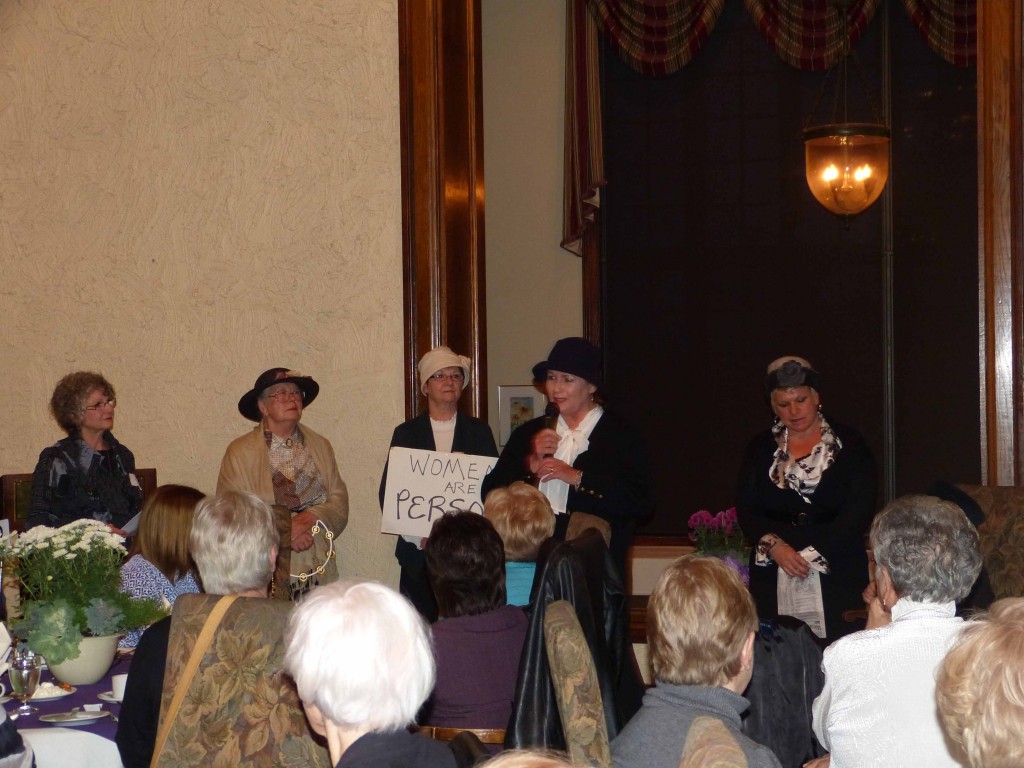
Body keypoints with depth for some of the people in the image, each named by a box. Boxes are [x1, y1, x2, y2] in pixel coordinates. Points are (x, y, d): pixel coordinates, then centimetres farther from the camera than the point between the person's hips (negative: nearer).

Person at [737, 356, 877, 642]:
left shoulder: (849, 445, 4)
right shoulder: (760, 449, 12)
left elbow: (859, 511, -4)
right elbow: (746, 508, 5)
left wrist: (812, 554, -13)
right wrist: (774, 546, -14)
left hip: (837, 575, -2)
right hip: (774, 575, 2)